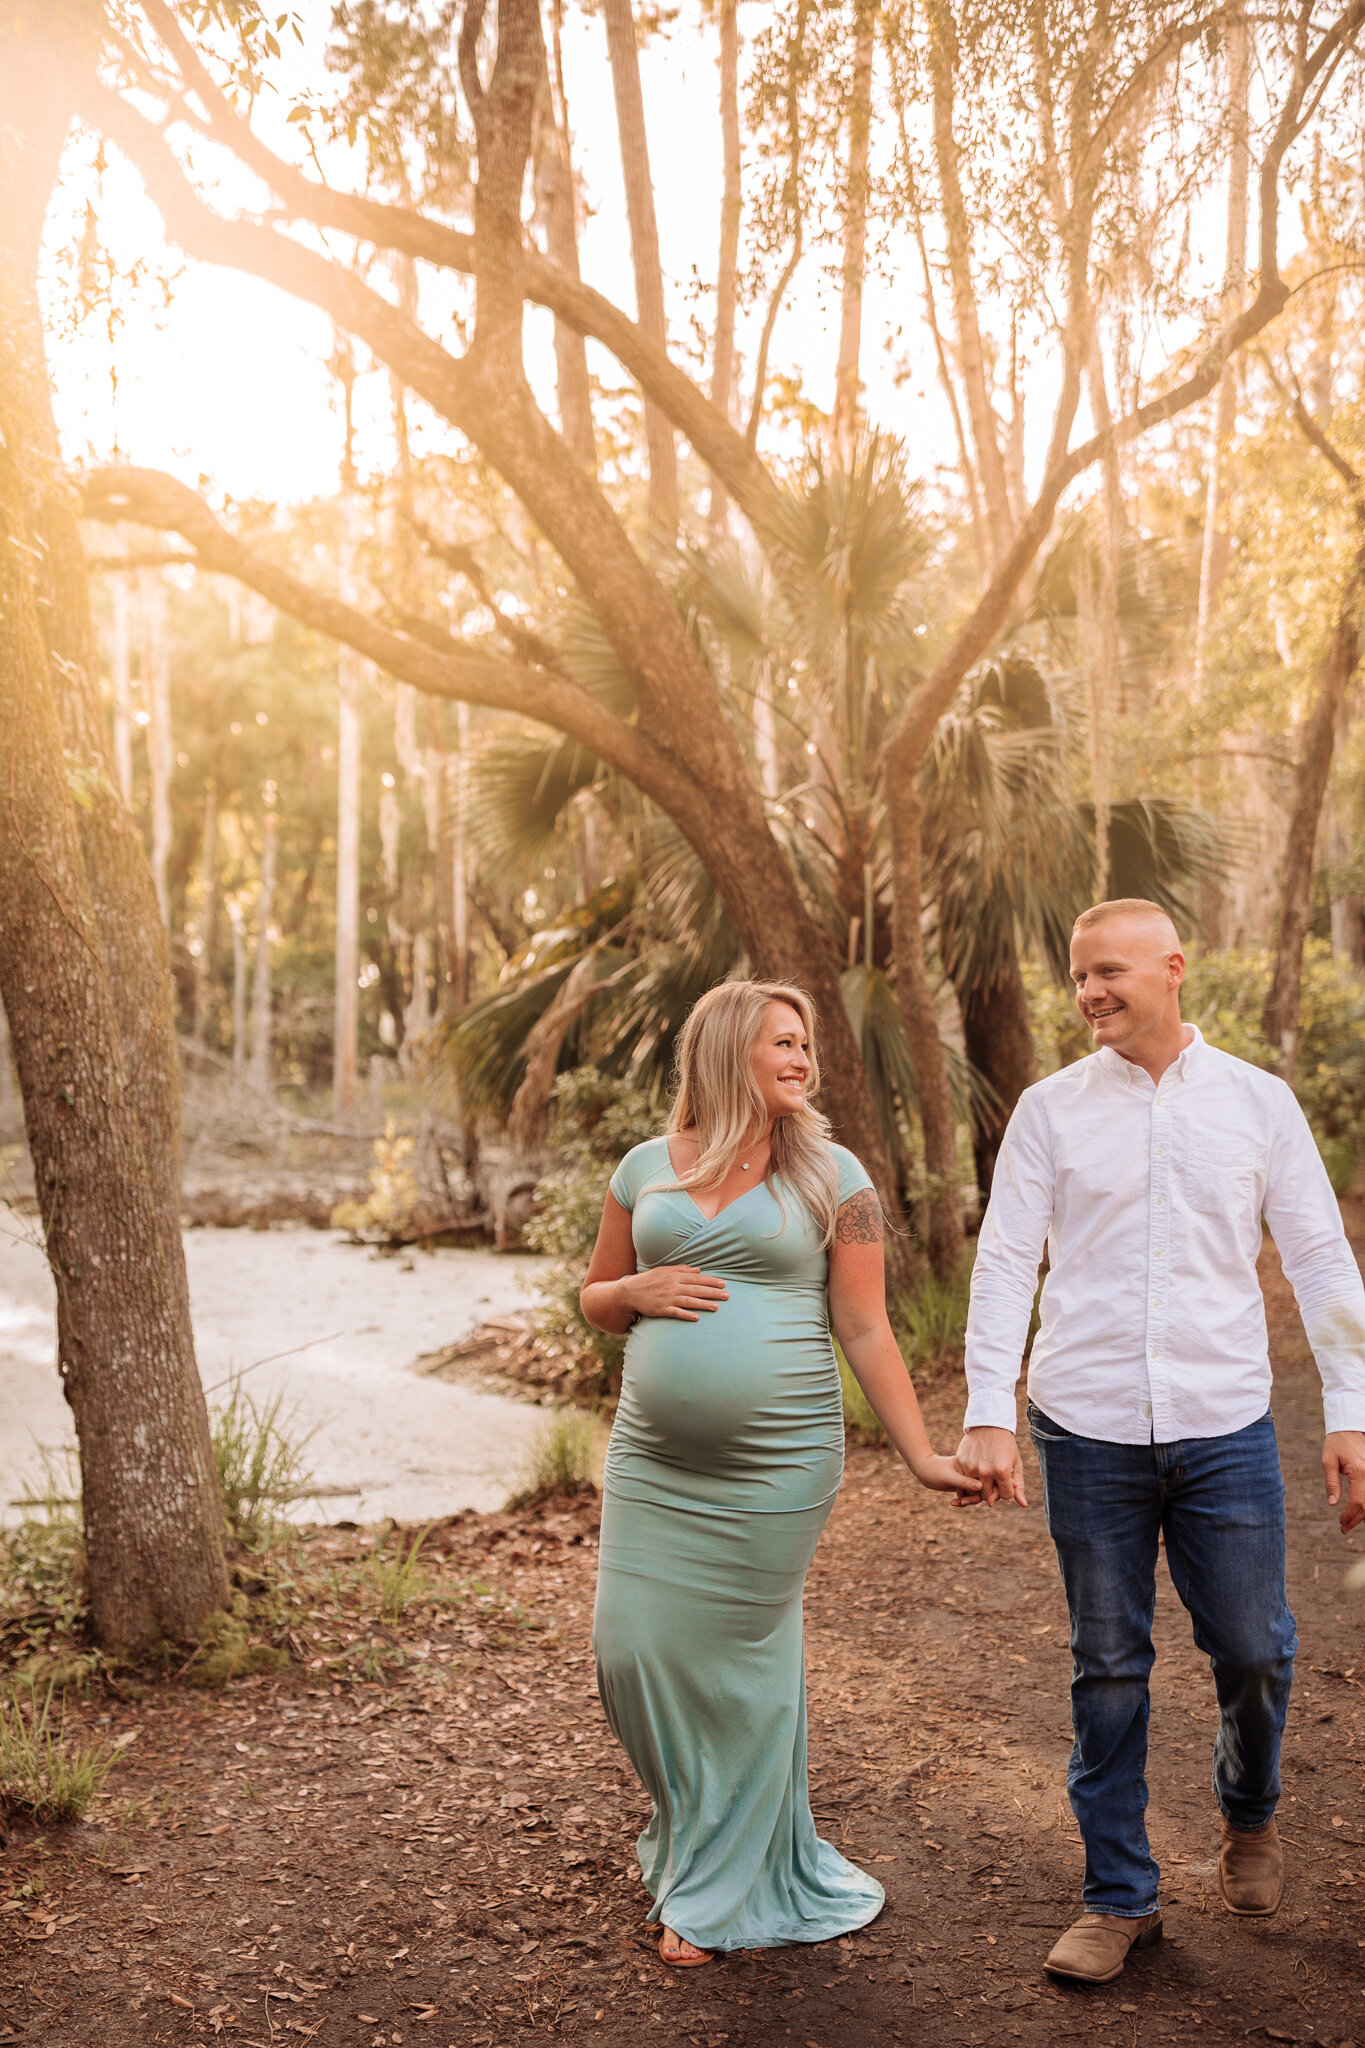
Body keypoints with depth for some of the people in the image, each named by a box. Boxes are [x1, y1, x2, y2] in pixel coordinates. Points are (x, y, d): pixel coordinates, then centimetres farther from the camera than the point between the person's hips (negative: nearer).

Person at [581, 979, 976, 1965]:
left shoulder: (832, 1175, -1)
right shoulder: (647, 1166, 6)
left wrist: (923, 1455, -6)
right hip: (654, 1462, 3)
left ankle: (721, 1888, 26)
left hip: (776, 1463, -3)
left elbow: (867, 1329, -1)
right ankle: (696, 1832, 34)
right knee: (633, 1648, 4)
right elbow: (596, 1298, 16)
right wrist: (641, 1292, -6)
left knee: (740, 1664, 5)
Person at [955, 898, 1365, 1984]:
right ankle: (1120, 1897, 22)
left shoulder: (1259, 1101, 3)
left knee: (1255, 1651, 7)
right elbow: (1005, 1264, 0)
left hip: (1226, 1427, 0)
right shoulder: (1052, 1109, 1)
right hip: (1088, 1433, 0)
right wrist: (989, 1414, -8)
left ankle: (1249, 1812, 39)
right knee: (1107, 1670, 7)